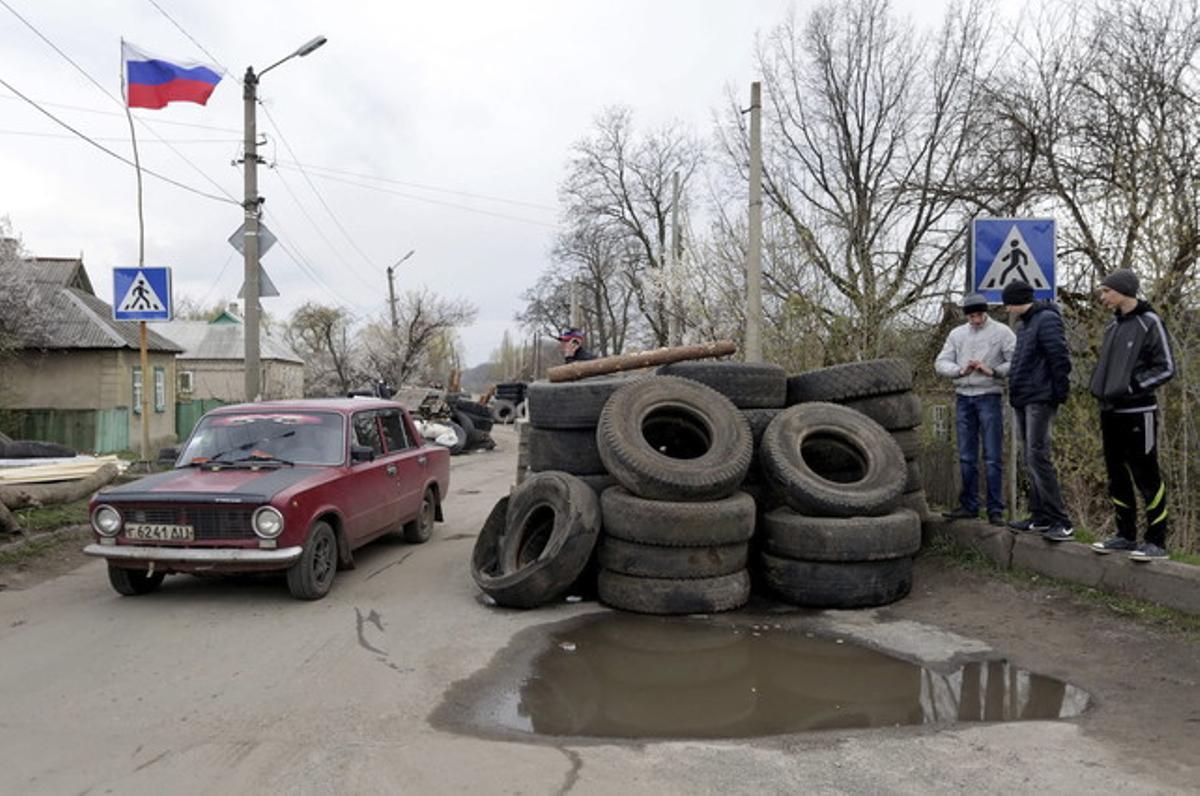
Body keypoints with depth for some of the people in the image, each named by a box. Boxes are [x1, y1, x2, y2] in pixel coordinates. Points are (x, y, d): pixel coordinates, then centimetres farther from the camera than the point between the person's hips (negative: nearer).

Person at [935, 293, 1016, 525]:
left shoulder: (1001, 332, 1)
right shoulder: (957, 334, 12)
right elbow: (941, 362, 6)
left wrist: (992, 371, -19)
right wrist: (960, 370, -13)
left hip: (989, 397, -4)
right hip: (963, 398, 4)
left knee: (992, 457, -3)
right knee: (966, 457, 8)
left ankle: (995, 510, 2)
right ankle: (969, 506, 17)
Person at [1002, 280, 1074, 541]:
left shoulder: (1047, 320, -11)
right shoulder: (1025, 324, 19)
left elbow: (1060, 359, -18)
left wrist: (1059, 393, -15)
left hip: (1040, 400, -10)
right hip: (1024, 401, 10)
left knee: (1037, 457, -14)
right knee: (1031, 459, 11)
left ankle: (1060, 521, -11)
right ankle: (1040, 516, 18)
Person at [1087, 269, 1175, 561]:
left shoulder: (1149, 322, -8)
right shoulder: (1114, 326, 13)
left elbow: (1166, 368, -10)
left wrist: (1132, 388, -17)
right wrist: (1102, 390, 6)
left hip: (1138, 414, -7)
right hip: (1111, 414, 7)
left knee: (1147, 479, -2)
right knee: (1118, 478, 12)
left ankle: (1156, 542, 6)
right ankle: (1126, 536, 21)